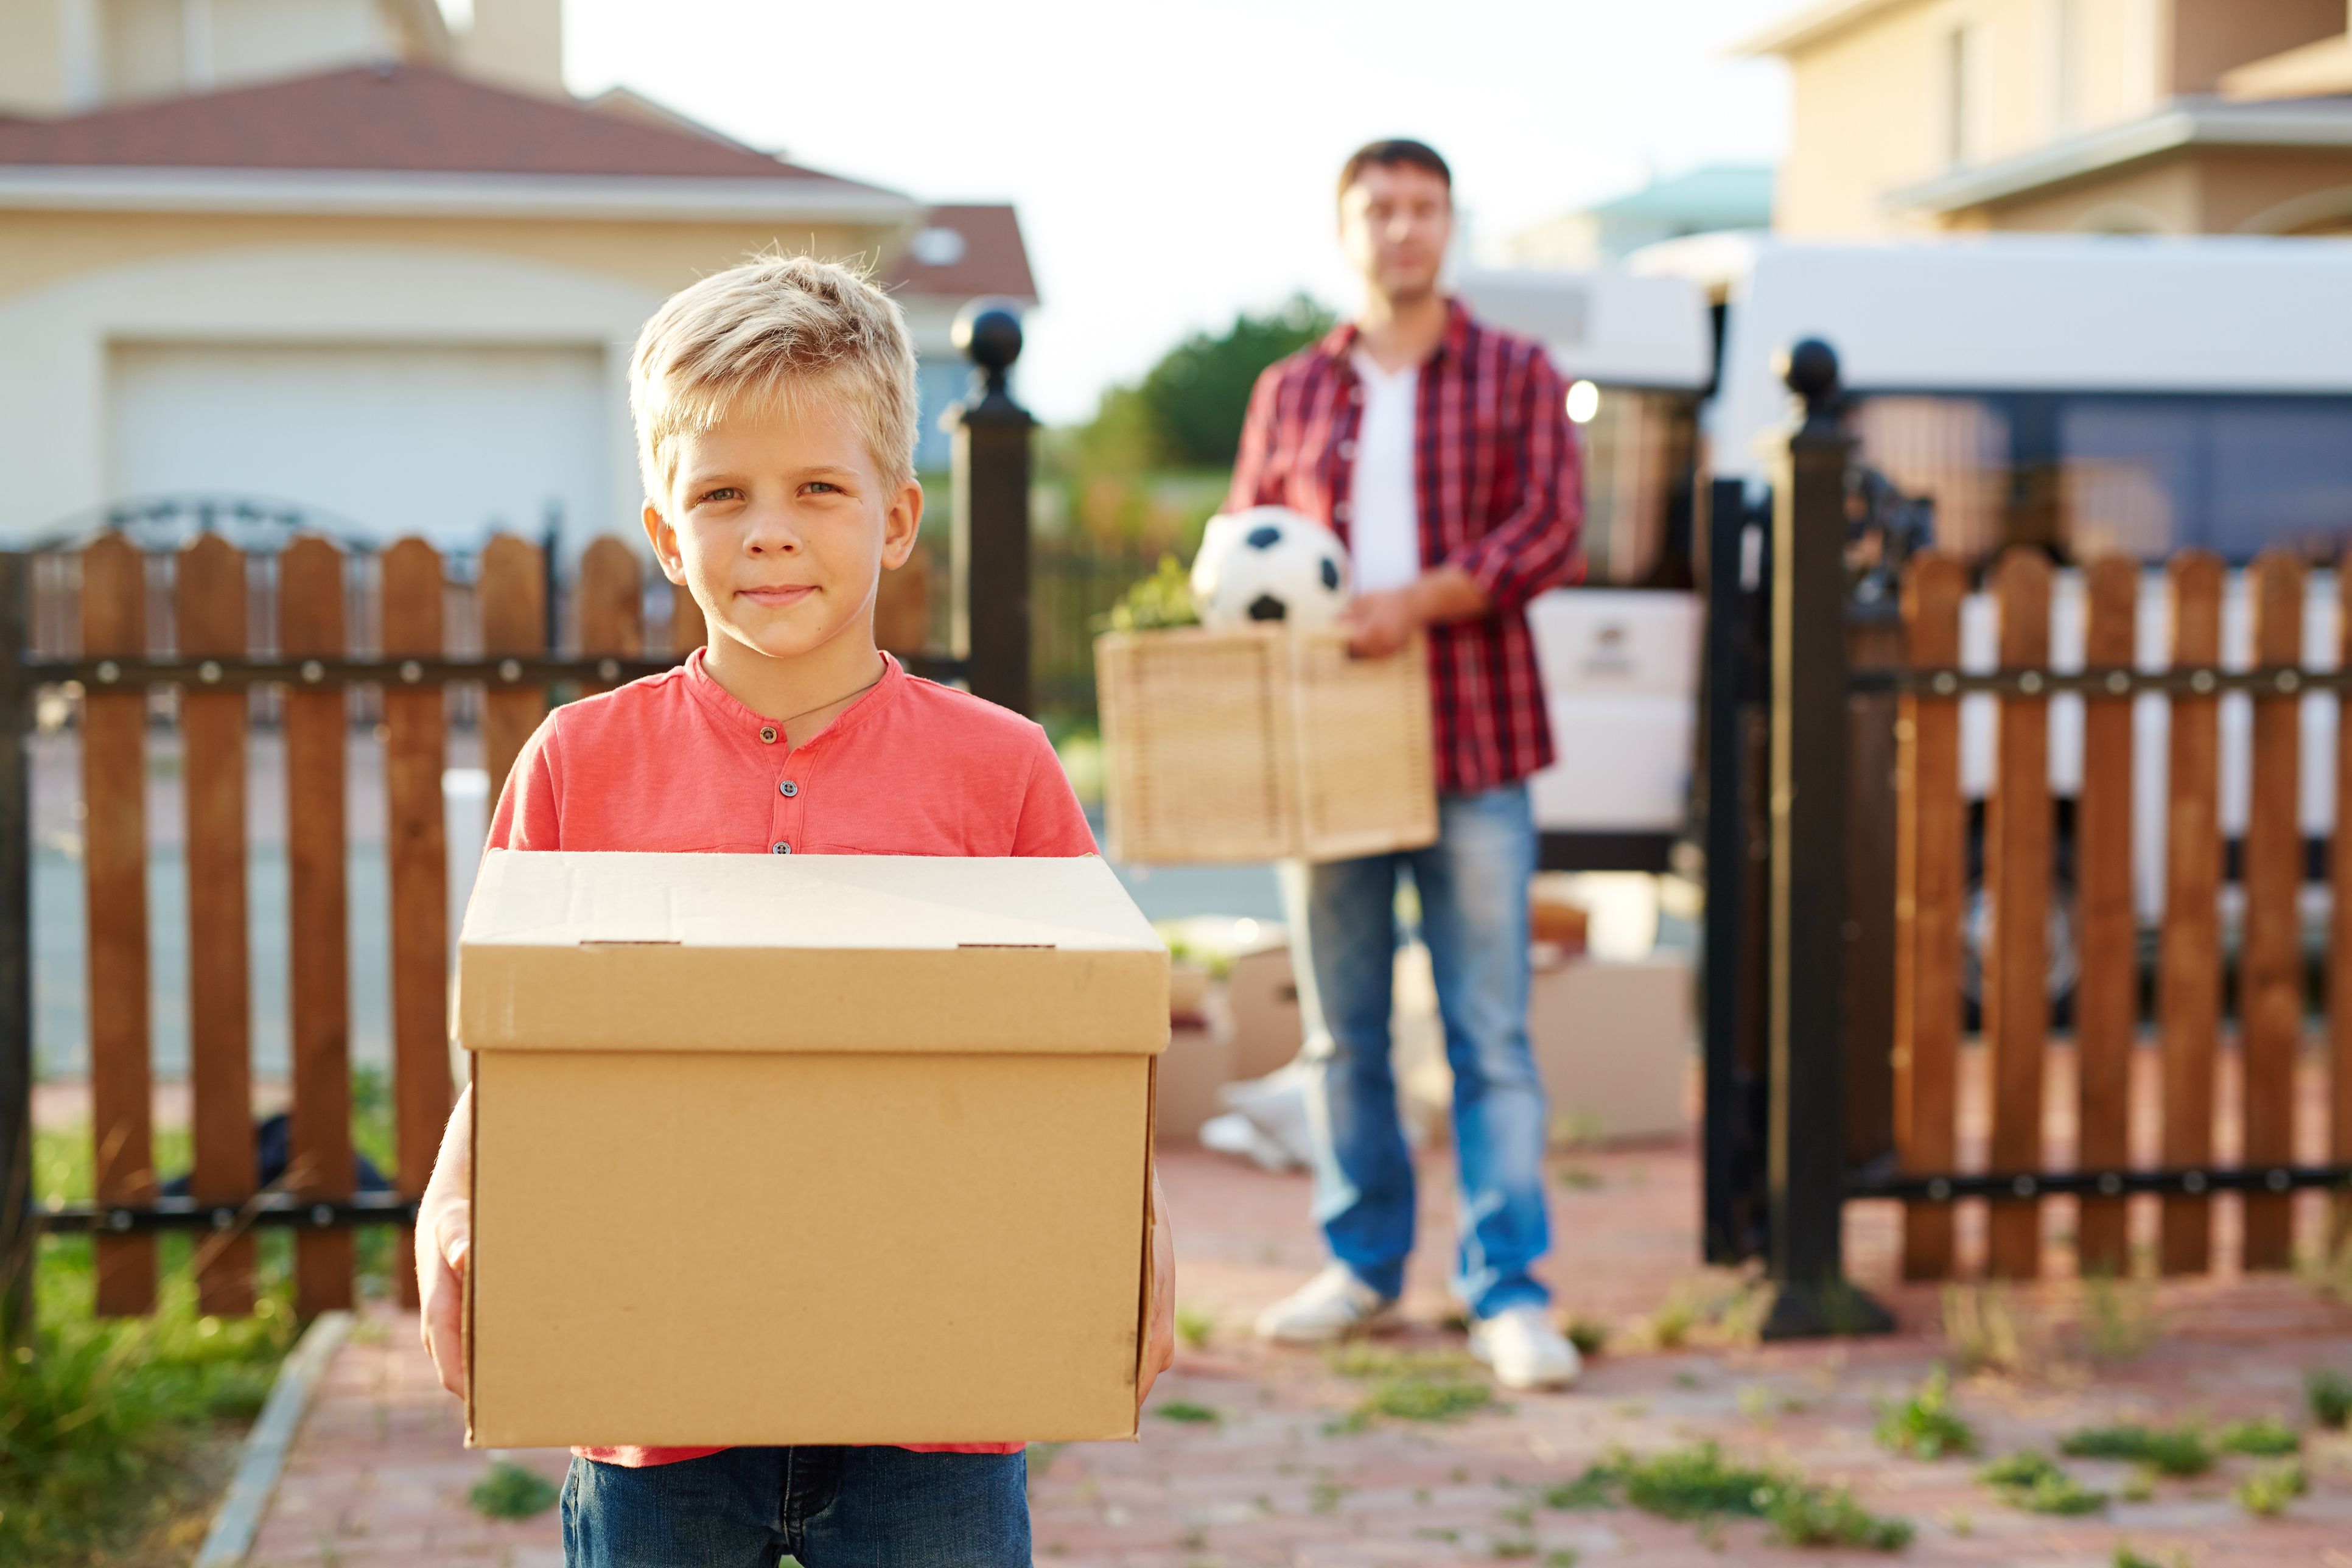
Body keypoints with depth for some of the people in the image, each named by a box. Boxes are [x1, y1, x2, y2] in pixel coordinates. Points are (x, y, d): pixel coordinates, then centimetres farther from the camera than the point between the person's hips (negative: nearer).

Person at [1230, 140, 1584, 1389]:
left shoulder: (1515, 377, 7)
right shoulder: (1289, 393, 15)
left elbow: (1550, 534, -3)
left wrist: (1423, 599, -18)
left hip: (1471, 744, -3)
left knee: (1489, 1030, -3)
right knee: (1340, 1028, 8)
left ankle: (1507, 1291, 1)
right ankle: (1363, 1264, 21)